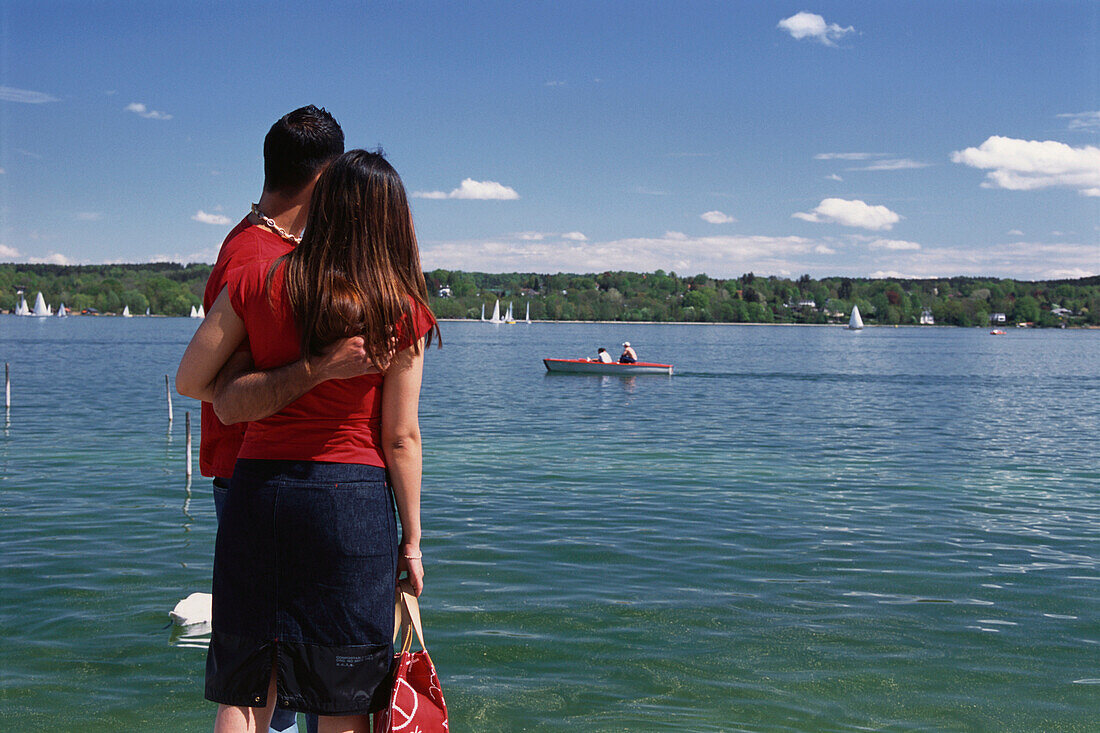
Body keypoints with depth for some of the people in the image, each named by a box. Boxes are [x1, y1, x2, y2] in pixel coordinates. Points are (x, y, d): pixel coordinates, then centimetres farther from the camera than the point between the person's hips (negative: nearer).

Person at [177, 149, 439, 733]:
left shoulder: (256, 283, -2)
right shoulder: (402, 312, -5)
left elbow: (191, 380, 3)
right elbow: (400, 438, -4)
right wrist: (411, 539, 5)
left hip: (258, 488, 2)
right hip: (353, 502, -2)